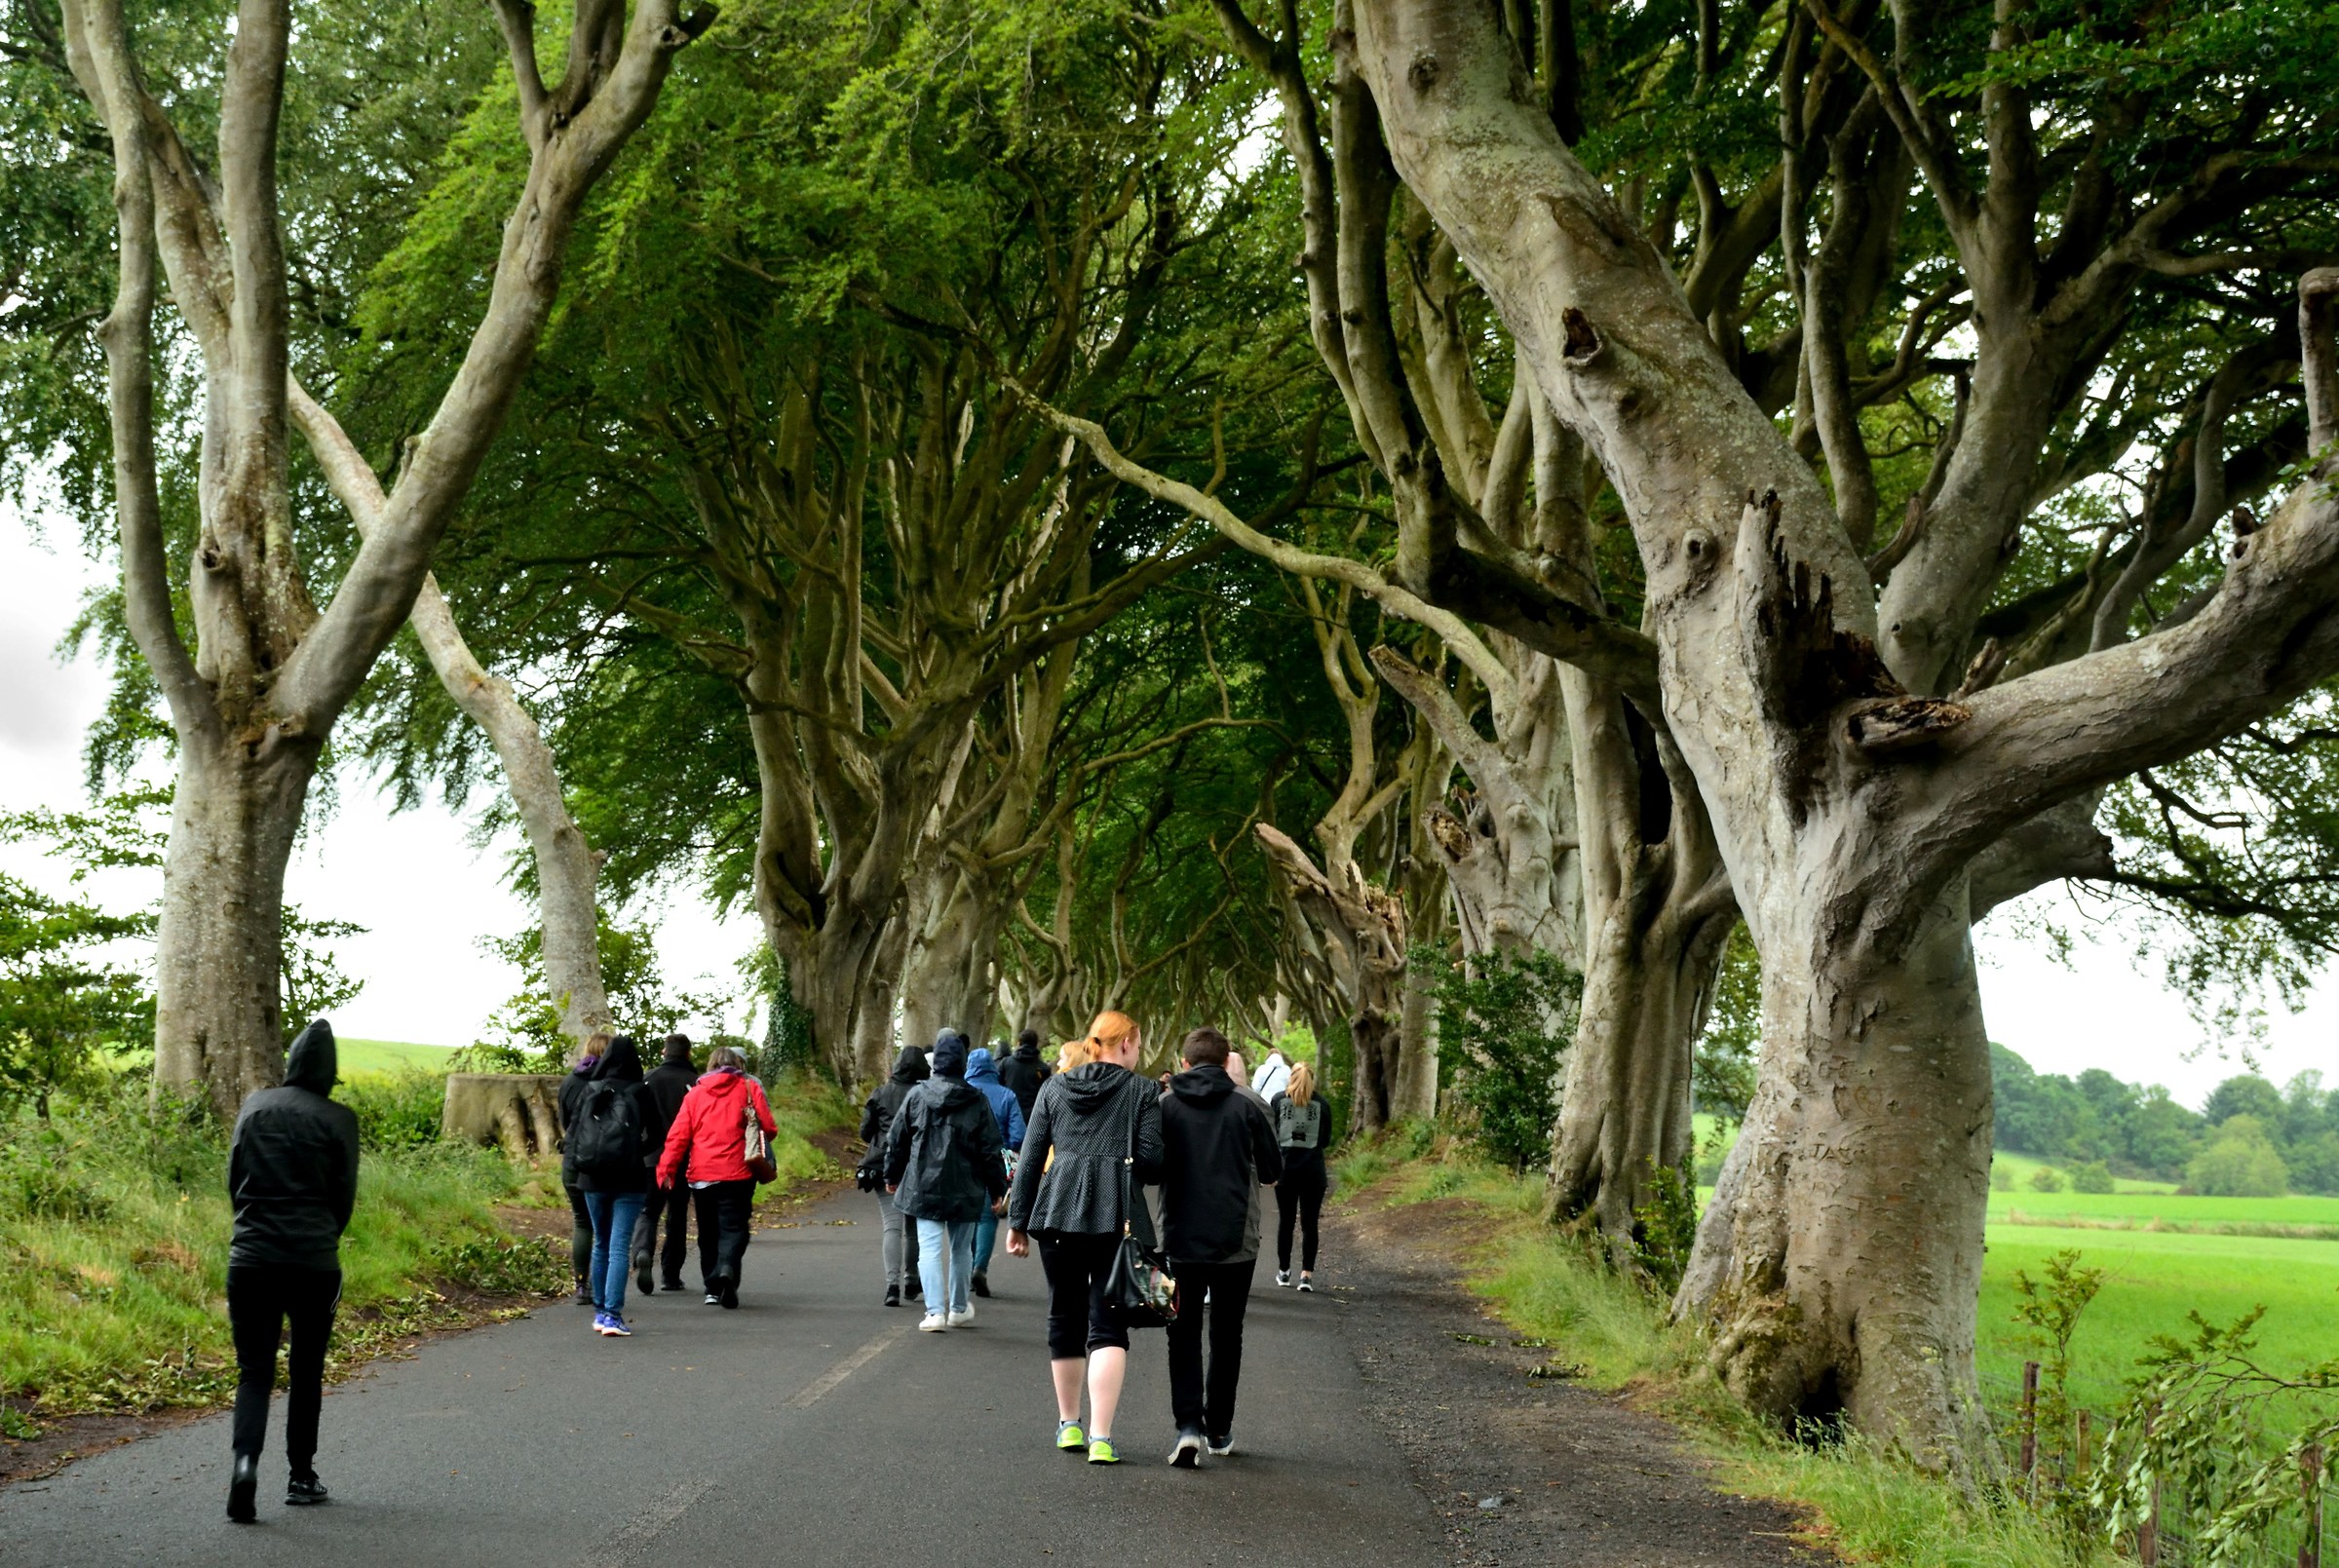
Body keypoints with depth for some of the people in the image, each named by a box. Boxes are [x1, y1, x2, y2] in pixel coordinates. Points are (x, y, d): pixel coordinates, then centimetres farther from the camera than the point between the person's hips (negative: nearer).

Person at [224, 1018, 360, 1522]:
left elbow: (234, 1177, 11)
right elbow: (344, 1195, 1)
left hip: (250, 1258, 2)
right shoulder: (337, 1119, -4)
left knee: (254, 1370, 5)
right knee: (307, 1371, 14)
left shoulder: (254, 1106, 5)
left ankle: (246, 1458, -19)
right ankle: (301, 1476, 21)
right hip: (314, 1262, -2)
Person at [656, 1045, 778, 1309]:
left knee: (708, 1231, 15)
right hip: (737, 1174, -2)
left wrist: (666, 1169, 0)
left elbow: (678, 1135, 1)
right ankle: (726, 1269, -29)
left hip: (701, 1175, 2)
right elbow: (769, 1128, -2)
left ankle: (713, 1287, 14)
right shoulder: (749, 1089, 3)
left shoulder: (695, 1093, 9)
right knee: (733, 1227, -2)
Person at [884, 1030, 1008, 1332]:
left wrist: (892, 1175, 19)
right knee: (961, 1248, 15)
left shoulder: (917, 1095, -2)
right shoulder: (977, 1101, -5)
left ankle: (935, 1311, -14)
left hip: (925, 1186, 0)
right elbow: (990, 1149, -3)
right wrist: (997, 1187, 7)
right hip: (965, 1190, 0)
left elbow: (897, 1139, 6)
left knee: (930, 1247, -2)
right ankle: (959, 1309, 26)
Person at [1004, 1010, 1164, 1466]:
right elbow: (1151, 1159, -6)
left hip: (1057, 1212, 3)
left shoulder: (1054, 1088, 11)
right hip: (1116, 1218, -3)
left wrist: (1018, 1222, 13)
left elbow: (1030, 1158, 9)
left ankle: (1068, 1425, 27)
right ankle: (1100, 1438, -14)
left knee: (1064, 1318, 16)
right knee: (1107, 1325, -3)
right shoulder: (1143, 1091, 1)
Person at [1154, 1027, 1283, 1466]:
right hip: (1237, 1241, 0)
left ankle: (1188, 1426, -10)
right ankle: (1219, 1430, 20)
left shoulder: (1164, 1105, -3)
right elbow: (1273, 1170, 1)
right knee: (1226, 1335, 14)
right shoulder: (1247, 1106, -4)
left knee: (1184, 1335, 6)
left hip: (1181, 1239, 0)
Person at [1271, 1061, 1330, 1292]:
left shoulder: (1279, 1100, 0)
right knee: (1309, 1222, 2)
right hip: (1313, 1169, 0)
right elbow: (1326, 1140, 6)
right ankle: (1307, 1274, -6)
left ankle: (1284, 1271, 19)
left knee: (1285, 1220, 12)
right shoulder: (1322, 1105, 1)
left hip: (1285, 1167, 0)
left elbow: (1270, 1134, 1)